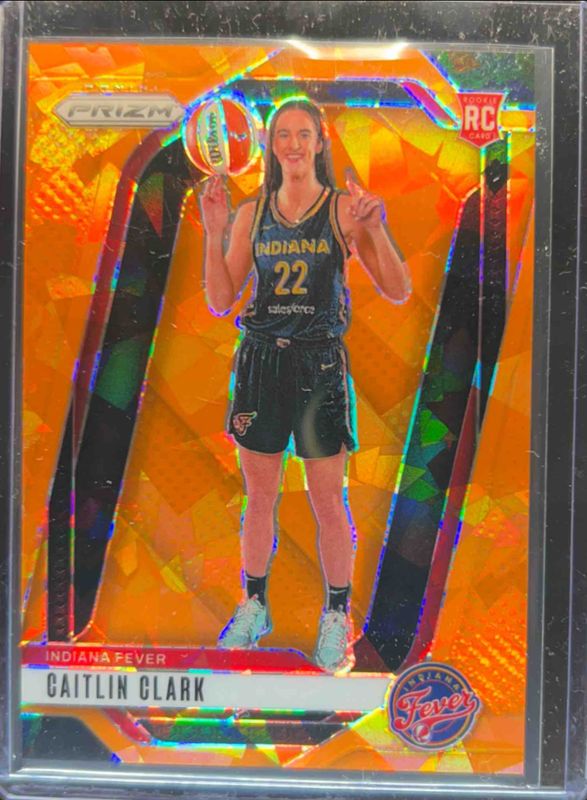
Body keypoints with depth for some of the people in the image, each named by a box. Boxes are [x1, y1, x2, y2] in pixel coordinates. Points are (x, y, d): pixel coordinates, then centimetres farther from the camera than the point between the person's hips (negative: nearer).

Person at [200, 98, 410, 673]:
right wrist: (214, 233, -5)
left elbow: (398, 292, -4)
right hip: (261, 360, 3)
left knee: (328, 502, 3)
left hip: (320, 363, -3)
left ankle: (336, 617, 24)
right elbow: (220, 301, 5)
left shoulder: (345, 209, 0)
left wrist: (375, 229, -18)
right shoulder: (251, 214, 8)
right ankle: (254, 607, 31)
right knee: (258, 497, 12)